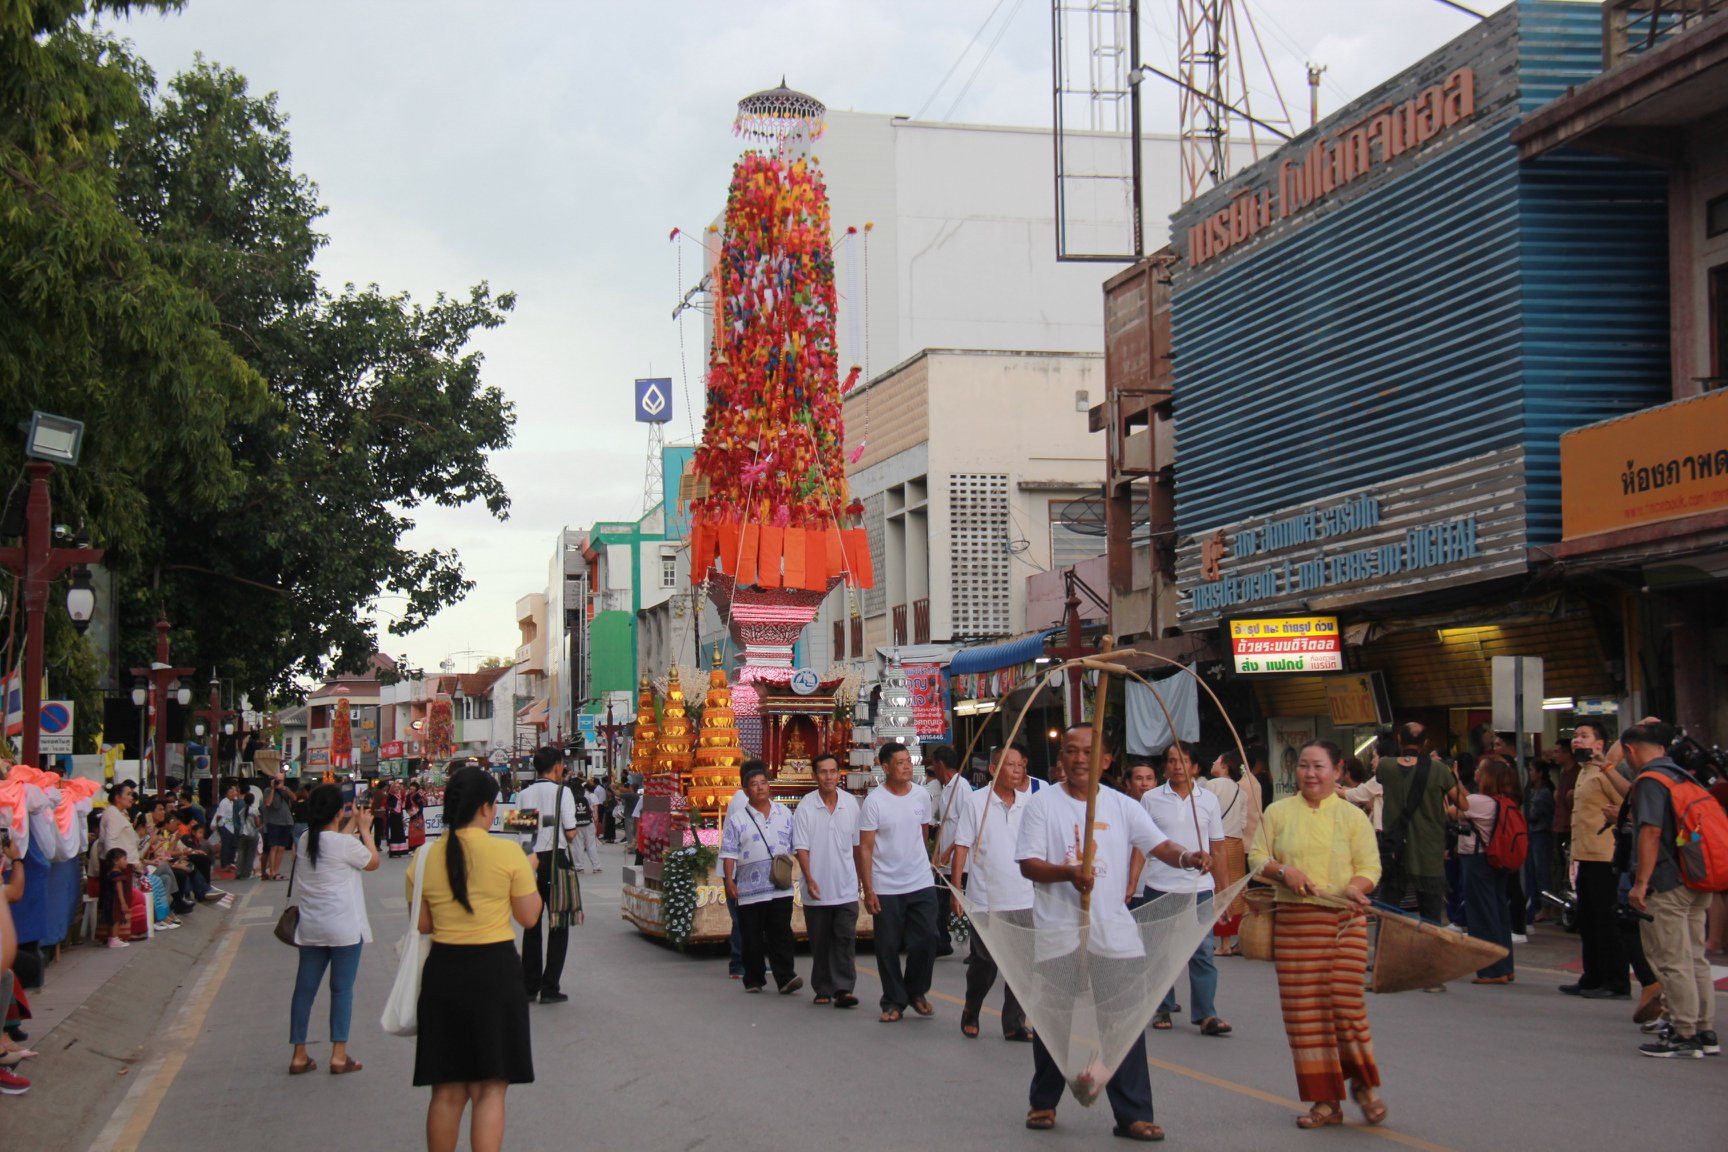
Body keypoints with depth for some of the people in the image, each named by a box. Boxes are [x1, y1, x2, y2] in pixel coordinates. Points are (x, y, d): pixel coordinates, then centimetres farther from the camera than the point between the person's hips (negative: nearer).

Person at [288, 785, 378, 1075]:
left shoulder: (306, 841, 4)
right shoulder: (344, 843, -16)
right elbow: (373, 862, -1)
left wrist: (353, 825, 25)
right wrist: (364, 829, 9)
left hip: (311, 928, 6)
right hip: (343, 927, -6)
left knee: (305, 987, 9)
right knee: (342, 989, 2)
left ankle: (299, 1055, 13)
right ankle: (339, 1055, 4)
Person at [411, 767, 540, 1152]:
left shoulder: (427, 856, 0)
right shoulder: (507, 852, -9)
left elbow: (421, 924, 5)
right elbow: (528, 916, -2)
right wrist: (528, 873, 13)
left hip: (443, 972, 3)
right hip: (495, 971, -3)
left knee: (447, 1091, 13)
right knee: (490, 1091, 3)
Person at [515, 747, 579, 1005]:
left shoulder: (523, 795, 5)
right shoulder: (562, 792, -7)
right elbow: (571, 834, -9)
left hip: (529, 860, 4)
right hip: (556, 860, -4)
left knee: (532, 923, 13)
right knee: (558, 925, 3)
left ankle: (529, 986, 15)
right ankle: (550, 988, -1)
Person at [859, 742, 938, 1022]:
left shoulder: (922, 796, 3)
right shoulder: (874, 801, -10)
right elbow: (865, 848, -10)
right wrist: (868, 890, -14)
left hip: (921, 883, 3)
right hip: (886, 889, -3)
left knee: (925, 942, 2)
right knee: (888, 947, 3)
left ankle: (916, 991, 23)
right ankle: (894, 1002, 15)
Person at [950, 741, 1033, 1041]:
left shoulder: (1028, 804, 7)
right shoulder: (975, 801, -3)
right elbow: (961, 847, -3)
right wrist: (956, 889, -8)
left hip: (1024, 900, 3)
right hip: (986, 901, -3)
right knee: (984, 963, 5)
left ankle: (1014, 1023, 12)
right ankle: (970, 1013, 28)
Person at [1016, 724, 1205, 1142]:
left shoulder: (1122, 806, 8)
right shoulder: (1043, 804, 0)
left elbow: (1158, 845, 1)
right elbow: (1029, 864, -6)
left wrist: (1186, 856, -21)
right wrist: (1069, 873, -25)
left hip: (1114, 933, 2)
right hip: (1059, 934, -2)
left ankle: (1133, 1115, 4)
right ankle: (1043, 1103, 27)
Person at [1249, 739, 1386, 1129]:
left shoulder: (1353, 816, 6)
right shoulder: (1278, 812, 10)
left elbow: (1370, 866, 3)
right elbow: (1257, 858, 9)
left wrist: (1355, 888, -18)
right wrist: (1283, 871, -11)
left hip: (1344, 921, -1)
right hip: (1293, 921, 2)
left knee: (1346, 1002, -8)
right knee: (1304, 1010, -1)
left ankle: (1363, 1084, 18)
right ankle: (1325, 1101, 8)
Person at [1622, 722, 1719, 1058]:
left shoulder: (1650, 780, -12)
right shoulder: (1685, 777, 13)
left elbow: (1651, 831, -21)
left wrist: (1640, 883, -19)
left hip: (1667, 885, -9)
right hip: (1697, 883, 9)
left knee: (1672, 962, -4)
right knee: (1696, 958, 13)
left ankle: (1685, 1035, -2)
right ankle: (1705, 1032, 18)